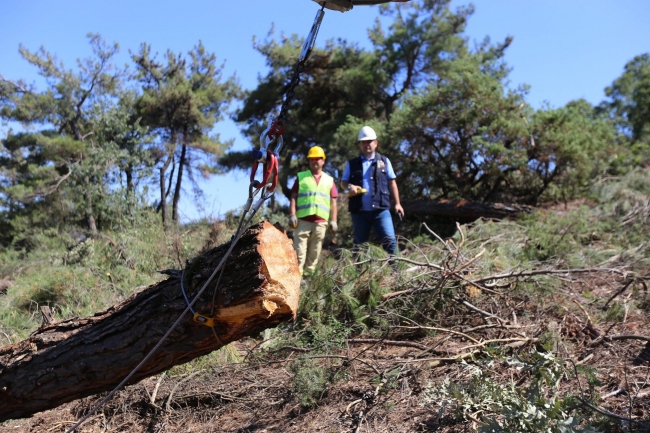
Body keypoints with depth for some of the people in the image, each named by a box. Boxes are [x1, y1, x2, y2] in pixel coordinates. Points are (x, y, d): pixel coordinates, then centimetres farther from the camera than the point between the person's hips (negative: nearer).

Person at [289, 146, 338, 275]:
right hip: (303, 220, -2)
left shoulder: (329, 180, 14)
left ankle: (309, 273, 14)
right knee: (300, 250, -4)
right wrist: (292, 215, -7)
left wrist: (333, 221, 5)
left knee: (315, 252, 6)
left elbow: (333, 203, 12)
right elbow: (293, 198, 4)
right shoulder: (301, 177, 8)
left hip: (321, 222, 2)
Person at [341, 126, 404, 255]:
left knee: (390, 240, -12)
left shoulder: (384, 161, 10)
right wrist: (350, 186, -12)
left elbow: (391, 183, 11)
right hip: (359, 211, 1)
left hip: (381, 210, -1)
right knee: (359, 244, 8)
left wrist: (397, 203, 4)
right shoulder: (352, 164, 12)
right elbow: (343, 182, 12)